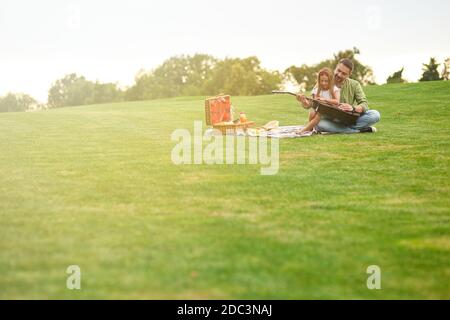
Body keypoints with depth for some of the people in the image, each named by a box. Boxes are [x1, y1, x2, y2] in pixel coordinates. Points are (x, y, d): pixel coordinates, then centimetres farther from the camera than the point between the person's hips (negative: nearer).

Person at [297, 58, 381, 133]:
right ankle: (361, 130, -28)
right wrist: (304, 102, -31)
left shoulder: (354, 85, 2)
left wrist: (353, 108, -30)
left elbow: (364, 105, -7)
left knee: (375, 115, -22)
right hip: (331, 120, -1)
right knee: (320, 124, -37)